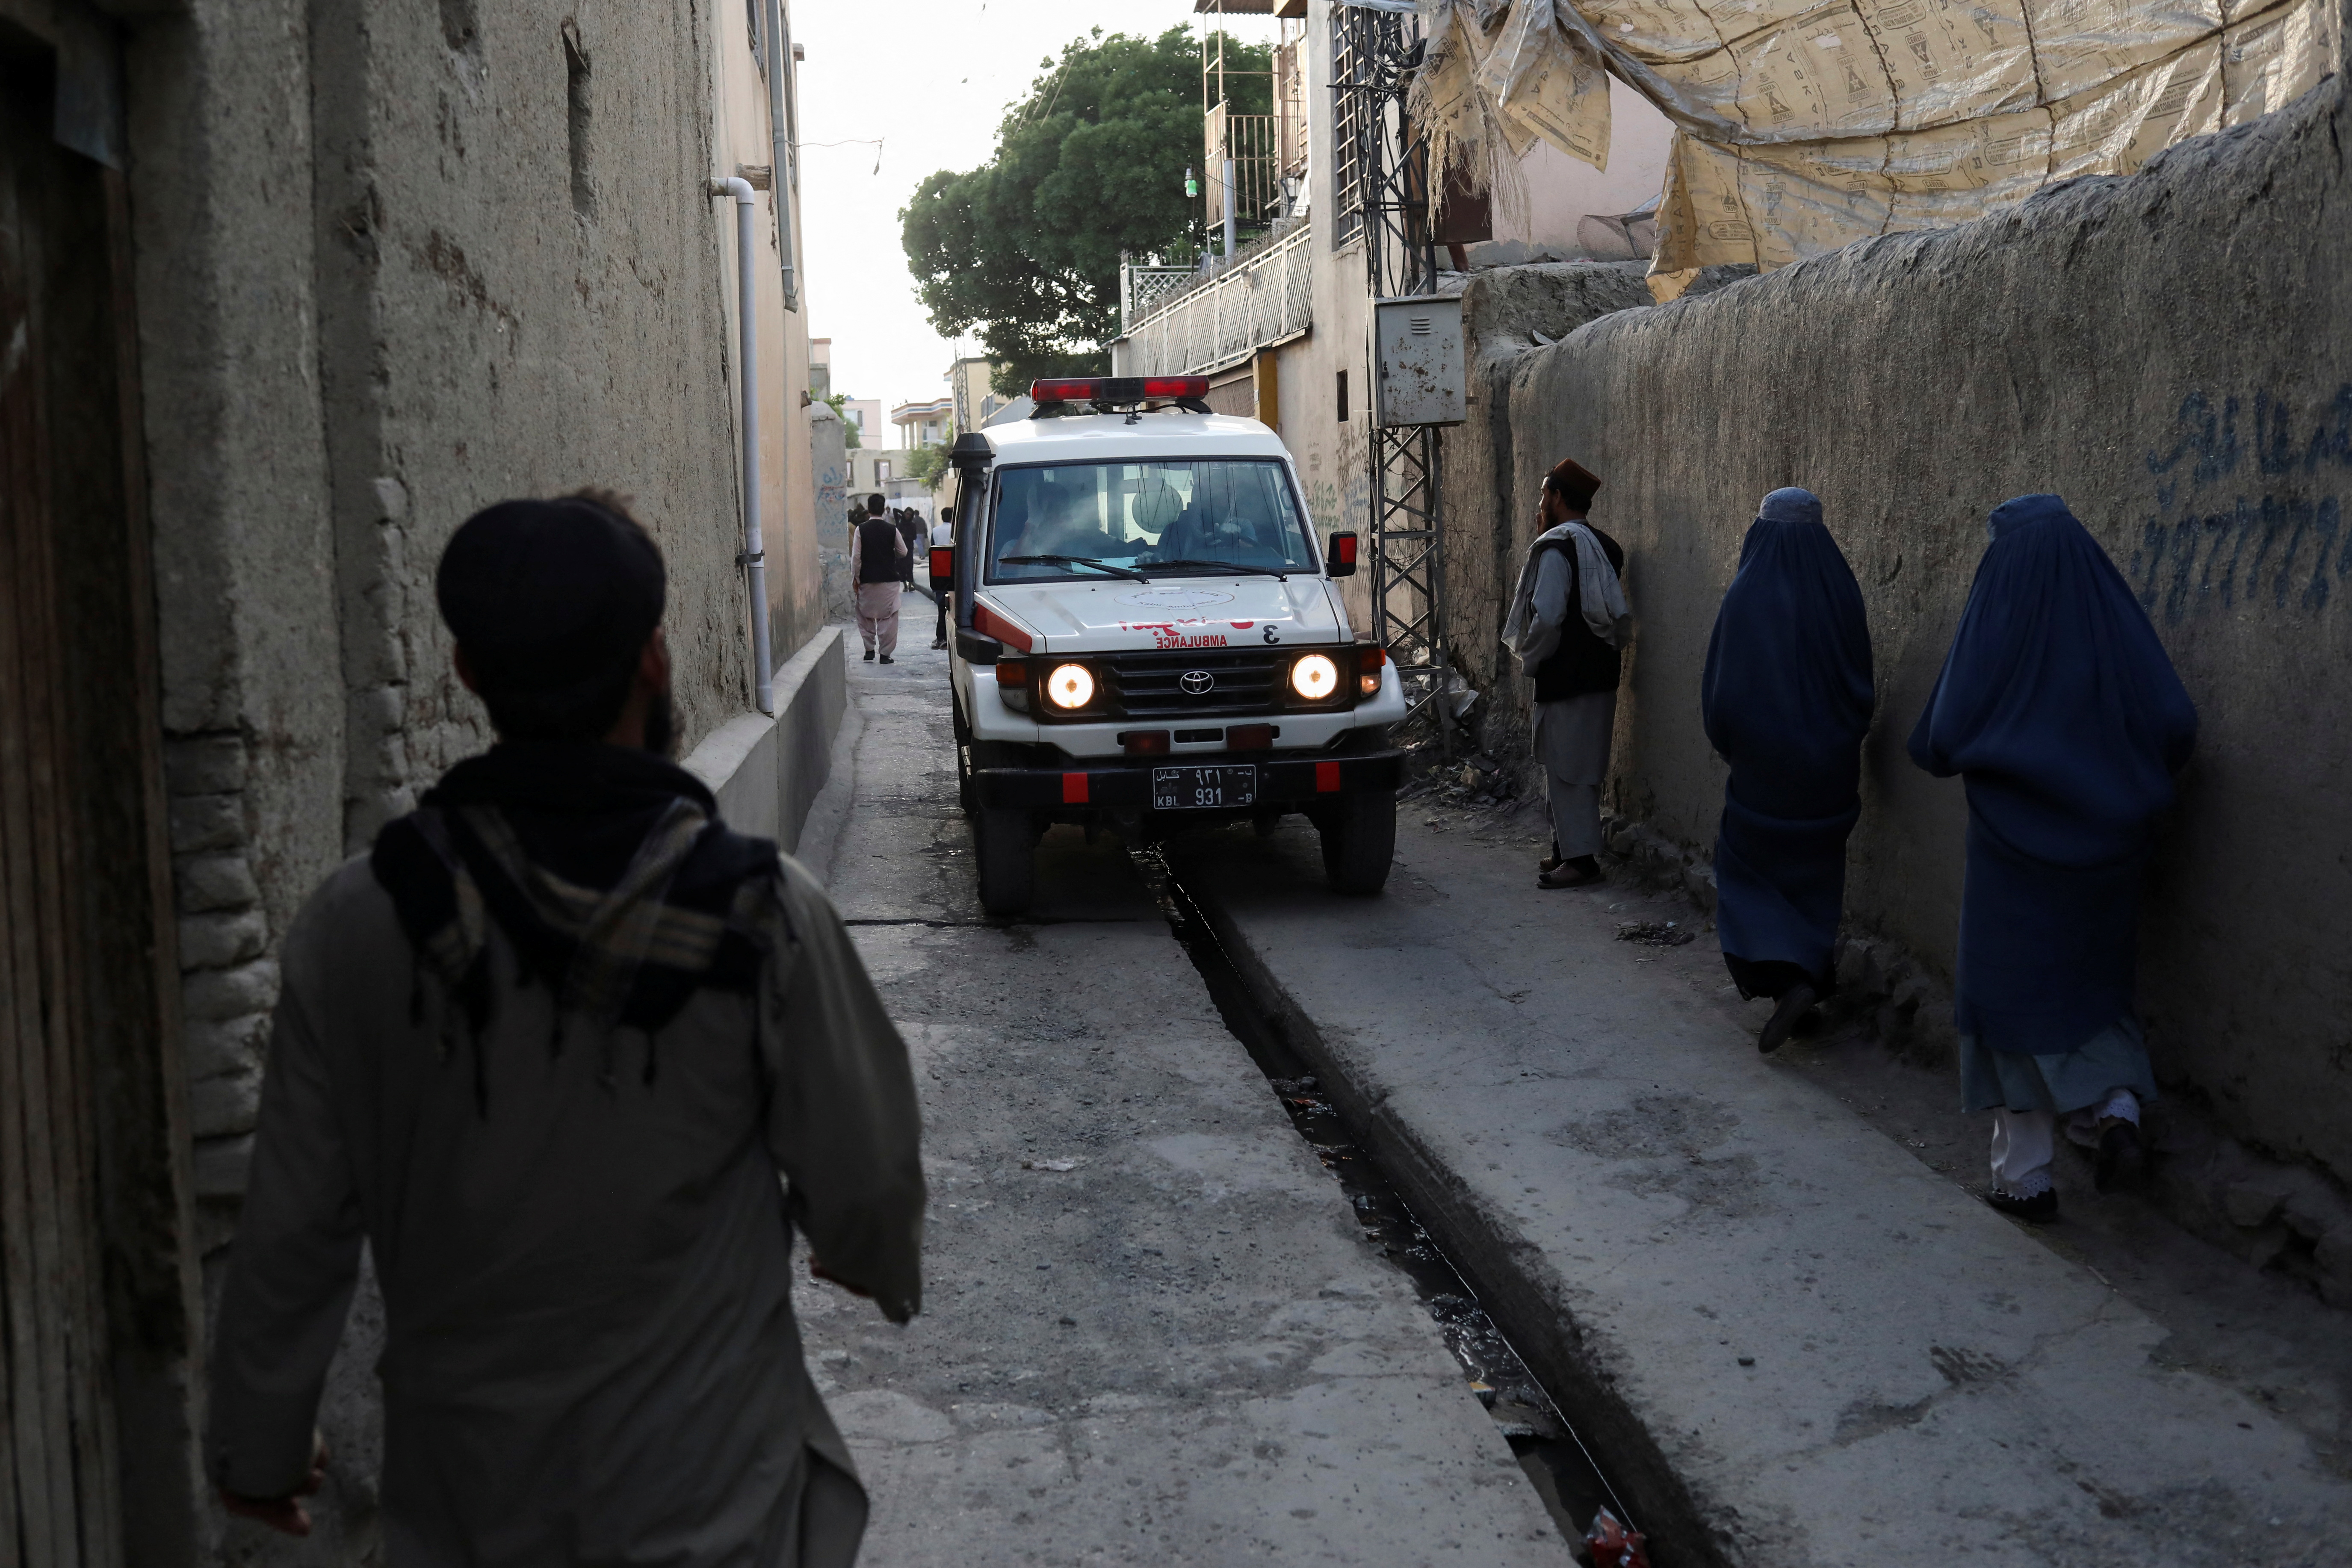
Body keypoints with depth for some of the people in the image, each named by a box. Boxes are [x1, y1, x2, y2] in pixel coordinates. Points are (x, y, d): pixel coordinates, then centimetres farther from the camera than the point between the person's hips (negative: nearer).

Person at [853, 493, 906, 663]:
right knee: (888, 617, 5)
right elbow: (903, 552, 5)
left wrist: (855, 579, 2)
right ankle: (885, 653, 2)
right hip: (889, 579, 0)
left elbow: (856, 557, -7)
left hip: (867, 580, 0)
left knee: (866, 616, 14)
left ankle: (869, 650, 11)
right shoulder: (892, 530, -5)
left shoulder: (861, 530, -7)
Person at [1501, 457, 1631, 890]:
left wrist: (1529, 661, -7)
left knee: (1567, 769, -4)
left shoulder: (1556, 548, -15)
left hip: (1567, 678, -9)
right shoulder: (1604, 547, 12)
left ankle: (1580, 858, -3)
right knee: (1581, 768, 15)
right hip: (1600, 674, 9)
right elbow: (1621, 616, 16)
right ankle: (1569, 848, 23)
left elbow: (1547, 617, -20)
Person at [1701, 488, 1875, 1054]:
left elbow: (1721, 687, -11)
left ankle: (1785, 978, -9)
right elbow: (1861, 682, 4)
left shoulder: (1747, 596, -15)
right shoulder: (1839, 592, -5)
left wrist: (1728, 744, 7)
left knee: (1747, 864, 9)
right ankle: (1812, 974, 20)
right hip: (1831, 765, 4)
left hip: (1763, 763, -3)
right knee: (1813, 869, 18)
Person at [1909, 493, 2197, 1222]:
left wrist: (1979, 755, 9)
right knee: (2093, 984, 22)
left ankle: (2026, 1175, 12)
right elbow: (2177, 727, -5)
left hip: (2014, 842, -3)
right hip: (2107, 850, 3)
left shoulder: (1993, 628, -13)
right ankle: (2116, 1111, -1)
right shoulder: (2117, 621, -5)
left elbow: (1942, 742, -13)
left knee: (2015, 997, 8)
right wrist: (2118, 775, 12)